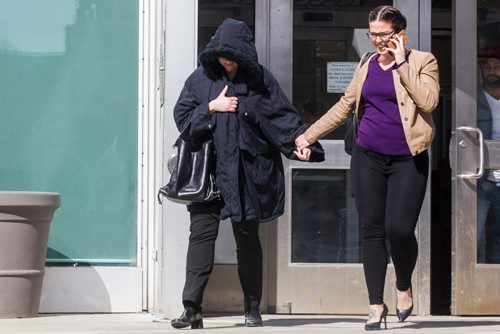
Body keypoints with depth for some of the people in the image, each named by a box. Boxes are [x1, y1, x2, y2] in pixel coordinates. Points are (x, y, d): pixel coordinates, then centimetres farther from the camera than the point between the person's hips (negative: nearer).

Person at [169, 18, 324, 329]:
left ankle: (253, 308, 15)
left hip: (248, 172, -1)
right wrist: (211, 108, -8)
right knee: (202, 232, -6)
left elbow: (283, 115, -2)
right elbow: (181, 115, 6)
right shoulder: (201, 78, 6)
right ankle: (192, 308, -9)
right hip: (208, 171, 1)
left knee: (247, 237, 6)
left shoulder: (259, 78, 1)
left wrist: (299, 142, -16)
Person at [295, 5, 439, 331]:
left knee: (399, 229, -14)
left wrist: (401, 63, -13)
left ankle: (404, 287, 15)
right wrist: (308, 135, 16)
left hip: (407, 160, -4)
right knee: (372, 230, 2)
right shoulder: (367, 66, 12)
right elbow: (344, 107, 18)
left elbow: (428, 101, -16)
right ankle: (377, 304, 10)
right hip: (368, 157, 4)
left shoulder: (422, 61, -1)